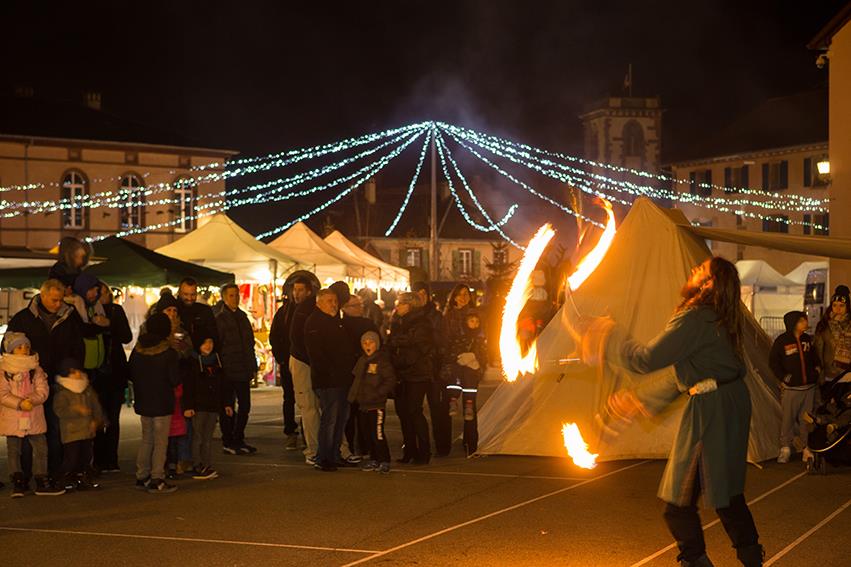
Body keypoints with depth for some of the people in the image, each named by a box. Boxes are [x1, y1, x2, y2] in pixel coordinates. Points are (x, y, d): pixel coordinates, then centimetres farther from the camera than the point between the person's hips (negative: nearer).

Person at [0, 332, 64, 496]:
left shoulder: (36, 369, 5)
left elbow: (43, 390, -2)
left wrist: (32, 400, -21)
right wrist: (19, 403, -23)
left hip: (35, 417, 2)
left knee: (41, 448, 3)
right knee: (13, 450, 6)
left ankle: (42, 481, 13)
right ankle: (17, 482, 15)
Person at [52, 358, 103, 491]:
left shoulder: (88, 389, 9)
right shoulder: (62, 393, -9)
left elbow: (96, 406, 12)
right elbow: (59, 410, -19)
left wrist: (97, 420, -2)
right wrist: (77, 410, -26)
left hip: (88, 430, 6)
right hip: (71, 433, -6)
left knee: (86, 456, 12)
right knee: (71, 457, -5)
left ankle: (84, 478, 23)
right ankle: (68, 480, 7)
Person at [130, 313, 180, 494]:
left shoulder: (137, 350, 2)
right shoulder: (169, 353, -15)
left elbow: (131, 375, 9)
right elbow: (175, 380, -14)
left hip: (143, 403, 6)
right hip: (162, 404, -6)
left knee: (147, 440, 17)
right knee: (160, 442, -1)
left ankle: (142, 477, 19)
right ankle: (157, 480, -3)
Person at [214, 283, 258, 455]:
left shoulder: (242, 316, 14)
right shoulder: (219, 318, -8)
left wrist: (252, 366, 15)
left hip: (243, 370, 7)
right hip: (227, 370, -7)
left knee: (245, 405, 10)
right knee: (228, 407, 1)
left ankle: (238, 440, 22)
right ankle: (228, 442, 10)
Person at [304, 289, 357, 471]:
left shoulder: (337, 321, 20)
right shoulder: (313, 323, -7)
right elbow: (315, 353, -15)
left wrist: (350, 369, 14)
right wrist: (330, 372, -19)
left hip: (343, 379, 9)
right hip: (326, 381, -9)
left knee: (341, 417, 11)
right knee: (329, 418, -8)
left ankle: (335, 455, 20)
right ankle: (323, 459, -2)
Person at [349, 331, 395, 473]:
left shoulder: (382, 360, -8)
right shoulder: (361, 361, 14)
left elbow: (390, 380, -11)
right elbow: (356, 380, 24)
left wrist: (377, 393, -17)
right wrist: (353, 395, 12)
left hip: (376, 404, -8)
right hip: (362, 404, 8)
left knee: (377, 434, -12)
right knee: (367, 434, 11)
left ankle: (384, 461, -6)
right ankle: (374, 460, 21)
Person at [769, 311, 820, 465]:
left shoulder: (808, 339, 8)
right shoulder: (782, 341, -6)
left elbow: (814, 358, 22)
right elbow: (773, 362, -1)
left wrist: (816, 371, 11)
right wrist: (783, 378, -6)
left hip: (809, 387, 4)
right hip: (791, 388, -4)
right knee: (788, 419, -1)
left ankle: (808, 448, 14)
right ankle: (785, 449, 10)